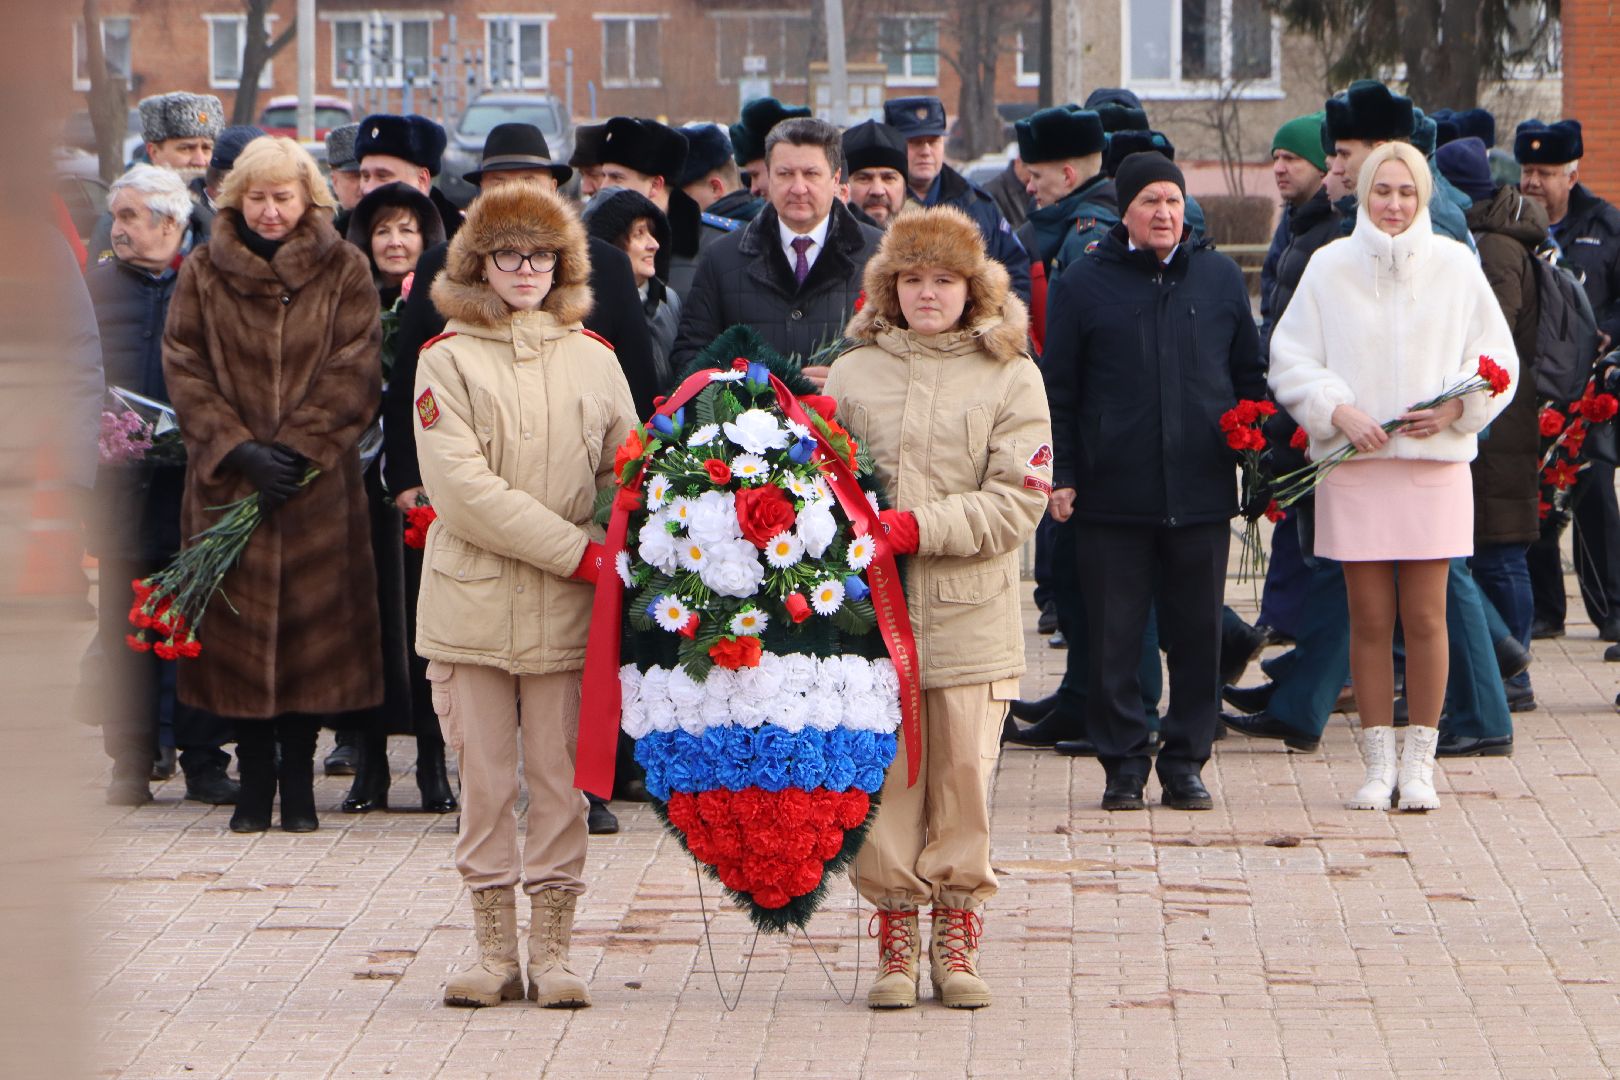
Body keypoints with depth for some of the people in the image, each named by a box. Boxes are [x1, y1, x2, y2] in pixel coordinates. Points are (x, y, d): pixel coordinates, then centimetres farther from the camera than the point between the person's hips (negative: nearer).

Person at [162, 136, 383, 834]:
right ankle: (255, 780, 7)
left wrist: (296, 447, -12)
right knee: (240, 627, -1)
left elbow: (354, 372, -2)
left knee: (312, 625, -2)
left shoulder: (343, 272, 5)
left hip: (318, 482, -1)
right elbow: (183, 369, 0)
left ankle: (298, 781, 7)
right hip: (228, 483, 1)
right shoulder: (203, 272, 7)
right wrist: (240, 449, -11)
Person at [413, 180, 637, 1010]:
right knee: (483, 781, 2)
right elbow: (463, 488, -10)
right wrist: (576, 551, -14)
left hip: (568, 611, 2)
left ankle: (551, 951, 9)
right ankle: (494, 953, 10)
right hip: (473, 600, -2)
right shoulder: (446, 359, 0)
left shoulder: (593, 360, 10)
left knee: (560, 779, 2)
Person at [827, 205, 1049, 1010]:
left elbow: (1017, 500, -4)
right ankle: (895, 942, 8)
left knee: (965, 773, 1)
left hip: (972, 614, -1)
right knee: (884, 777, 0)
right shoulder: (851, 375, 10)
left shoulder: (1011, 378, 4)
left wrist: (921, 526, -15)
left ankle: (957, 942, 11)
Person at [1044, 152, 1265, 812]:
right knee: (1114, 638, 1)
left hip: (1201, 492, 2)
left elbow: (1249, 376, 17)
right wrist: (1060, 475, -1)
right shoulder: (1085, 285, 3)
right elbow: (1058, 391, 5)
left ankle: (1186, 762, 14)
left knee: (1196, 633, 5)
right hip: (1112, 493, -2)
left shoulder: (1220, 279, 10)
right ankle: (1123, 764, 10)